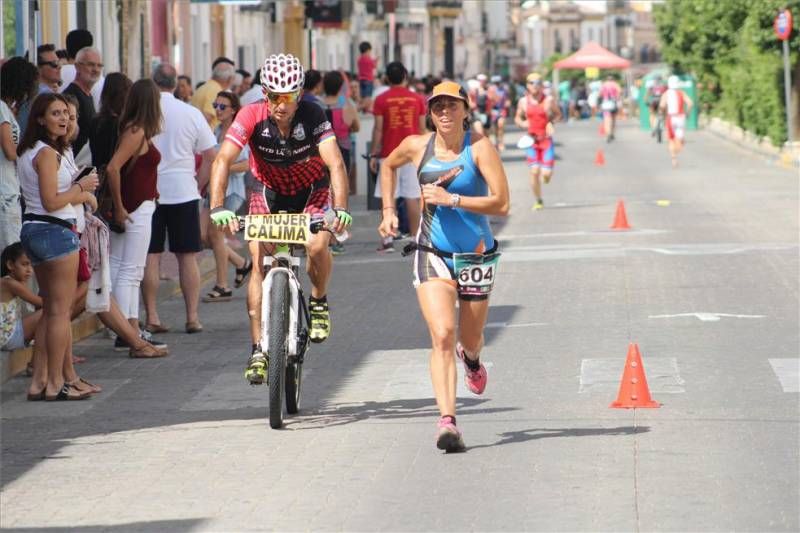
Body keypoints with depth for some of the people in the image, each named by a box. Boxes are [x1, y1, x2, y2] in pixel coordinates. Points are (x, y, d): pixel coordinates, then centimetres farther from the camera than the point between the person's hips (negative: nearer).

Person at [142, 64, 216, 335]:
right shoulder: (191, 114, -1)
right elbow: (211, 156, 1)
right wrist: (198, 185, 10)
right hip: (183, 192, 0)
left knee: (150, 257, 4)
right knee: (188, 257, 6)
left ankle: (152, 318, 2)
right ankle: (192, 317, 4)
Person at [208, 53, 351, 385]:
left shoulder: (313, 116, -26)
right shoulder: (252, 116, -25)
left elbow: (335, 163, -35)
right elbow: (223, 160, -32)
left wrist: (341, 209, -50)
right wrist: (217, 207, -46)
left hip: (312, 191, -1)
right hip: (269, 192, 1)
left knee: (317, 246, -27)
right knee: (260, 262, -13)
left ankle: (318, 302, 4)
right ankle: (259, 350, -10)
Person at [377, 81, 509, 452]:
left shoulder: (479, 148, -11)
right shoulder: (417, 146, -2)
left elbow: (502, 204, -19)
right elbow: (389, 165, 22)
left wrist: (451, 199, -24)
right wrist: (388, 210, 15)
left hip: (476, 255, 0)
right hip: (433, 254, 0)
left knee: (469, 341, 16)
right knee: (442, 334, -19)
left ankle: (472, 358, 55)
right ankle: (447, 421, -23)